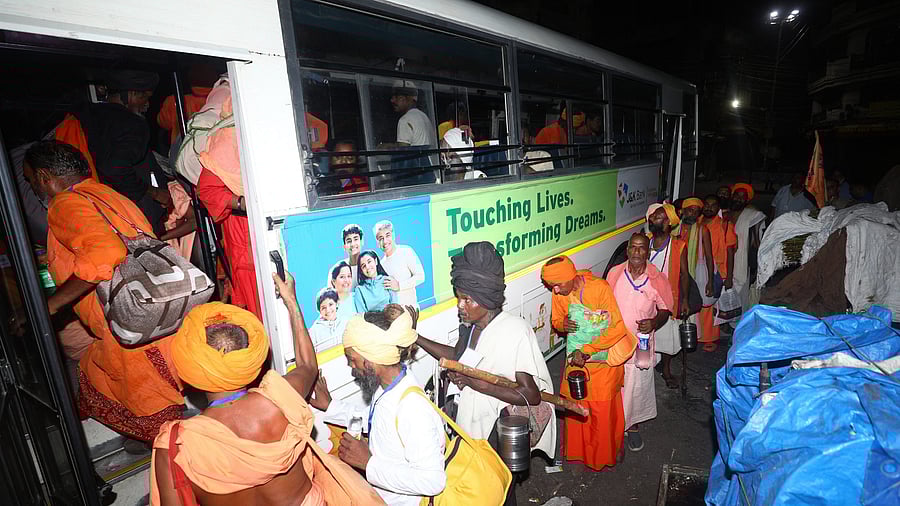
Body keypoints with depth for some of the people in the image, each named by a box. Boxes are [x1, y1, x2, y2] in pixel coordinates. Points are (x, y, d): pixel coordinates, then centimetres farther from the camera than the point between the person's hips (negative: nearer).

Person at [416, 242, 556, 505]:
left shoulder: (515, 331, -26)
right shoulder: (470, 325, -4)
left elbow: (531, 395, -26)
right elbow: (457, 355, 14)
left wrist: (476, 383, -27)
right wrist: (415, 338, 5)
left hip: (499, 433, -6)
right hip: (470, 424, 6)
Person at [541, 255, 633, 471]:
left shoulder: (600, 288, -24)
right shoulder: (558, 294, -9)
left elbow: (615, 328, -22)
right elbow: (556, 320, 8)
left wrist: (586, 351, -25)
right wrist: (562, 324, -17)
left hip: (603, 357, -4)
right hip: (577, 357, 4)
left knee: (604, 409, 6)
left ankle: (606, 454, 32)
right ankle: (579, 451, 36)